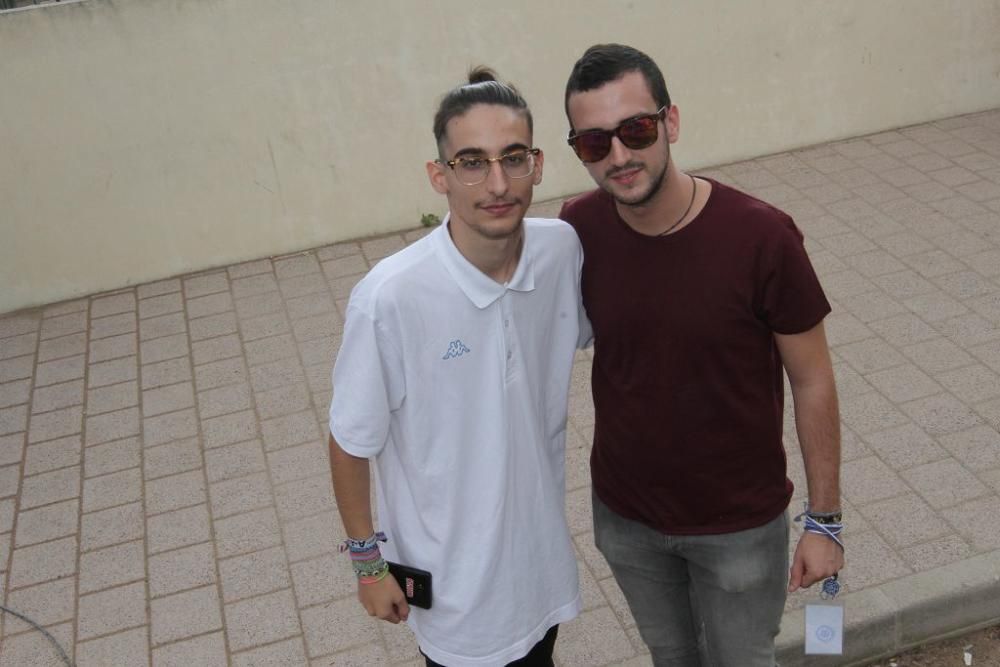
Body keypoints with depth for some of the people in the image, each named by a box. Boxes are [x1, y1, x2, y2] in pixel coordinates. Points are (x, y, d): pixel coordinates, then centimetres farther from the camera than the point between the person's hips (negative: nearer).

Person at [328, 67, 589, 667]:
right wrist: (368, 561, -6)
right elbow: (352, 443, -15)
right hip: (453, 578, -4)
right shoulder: (390, 298, -29)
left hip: (544, 548, 4)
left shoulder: (564, 250, -16)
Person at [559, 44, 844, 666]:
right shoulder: (578, 229, -15)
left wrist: (825, 520, -8)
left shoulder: (762, 236, -25)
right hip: (625, 515, 3)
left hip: (740, 523, -3)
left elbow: (813, 381, -13)